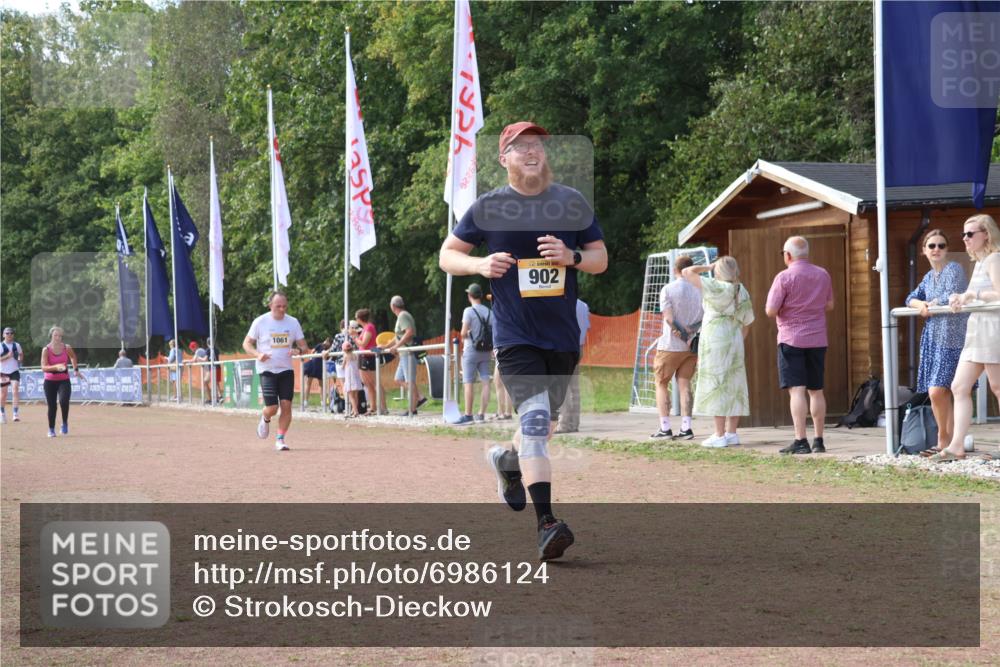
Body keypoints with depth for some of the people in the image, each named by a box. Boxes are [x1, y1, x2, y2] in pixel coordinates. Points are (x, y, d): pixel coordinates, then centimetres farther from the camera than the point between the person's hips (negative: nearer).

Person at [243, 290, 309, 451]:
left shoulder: (293, 322, 4)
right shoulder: (260, 322, -4)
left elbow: (304, 347, 8)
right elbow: (246, 343, 3)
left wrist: (299, 350, -17)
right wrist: (258, 354, -16)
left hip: (286, 370, 3)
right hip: (267, 370, -3)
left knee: (286, 405, -8)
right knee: (272, 408, -10)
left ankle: (280, 439, 5)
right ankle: (265, 419, 26)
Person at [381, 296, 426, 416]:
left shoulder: (403, 316, -10)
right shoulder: (401, 316, 21)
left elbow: (409, 332, -25)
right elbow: (399, 337, 28)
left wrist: (396, 346, -23)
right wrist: (385, 347, 27)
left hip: (409, 353, -10)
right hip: (404, 353, 10)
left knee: (410, 380, -8)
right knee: (399, 378, 13)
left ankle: (412, 408, -6)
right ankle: (420, 397, 10)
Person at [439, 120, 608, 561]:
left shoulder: (573, 203, 5)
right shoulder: (488, 208, -1)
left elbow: (601, 260, 8)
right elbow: (447, 255, 7)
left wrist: (571, 256, -13)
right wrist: (480, 265, -14)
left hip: (563, 336, 4)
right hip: (515, 337, -4)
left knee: (545, 425, 17)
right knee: (535, 420, -19)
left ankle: (506, 459, 50)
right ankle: (546, 524, -23)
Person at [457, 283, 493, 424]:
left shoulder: (469, 311, -10)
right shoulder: (489, 312, 7)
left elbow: (463, 333, -15)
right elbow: (494, 332, 7)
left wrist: (464, 338, 7)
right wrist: (491, 350, 15)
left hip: (471, 351, -5)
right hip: (486, 352, 5)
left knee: (468, 383, -3)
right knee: (485, 382, 6)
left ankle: (468, 415, -5)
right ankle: (482, 414, 7)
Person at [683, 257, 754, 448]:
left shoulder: (716, 288, -11)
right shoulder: (742, 292, 8)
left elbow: (687, 272, -10)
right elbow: (746, 323, 13)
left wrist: (708, 267, 1)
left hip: (715, 341, -7)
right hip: (735, 341, 7)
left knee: (716, 387, -5)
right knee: (734, 386, 10)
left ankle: (720, 435, -6)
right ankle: (732, 433, 13)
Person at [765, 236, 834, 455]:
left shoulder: (784, 277, -11)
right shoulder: (823, 275, 5)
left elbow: (770, 311, -12)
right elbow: (829, 305, 15)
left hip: (791, 339, -5)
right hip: (818, 339, 5)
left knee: (796, 390, -7)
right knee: (816, 390, 12)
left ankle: (800, 441, -13)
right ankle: (818, 440, 14)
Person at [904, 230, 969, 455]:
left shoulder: (954, 270, -6)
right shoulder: (929, 277, 18)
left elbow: (951, 296, -19)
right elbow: (911, 298, 16)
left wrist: (930, 304, -2)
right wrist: (920, 304, -7)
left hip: (951, 341, -8)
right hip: (933, 339, 8)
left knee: (937, 392, -14)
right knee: (941, 394, 5)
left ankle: (944, 440, 0)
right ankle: (947, 442, 10)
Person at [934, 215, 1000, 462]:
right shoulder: (979, 263, 21)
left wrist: (972, 295, -15)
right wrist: (961, 298, 9)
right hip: (976, 330, 10)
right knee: (959, 387, 2)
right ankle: (957, 446, -1)